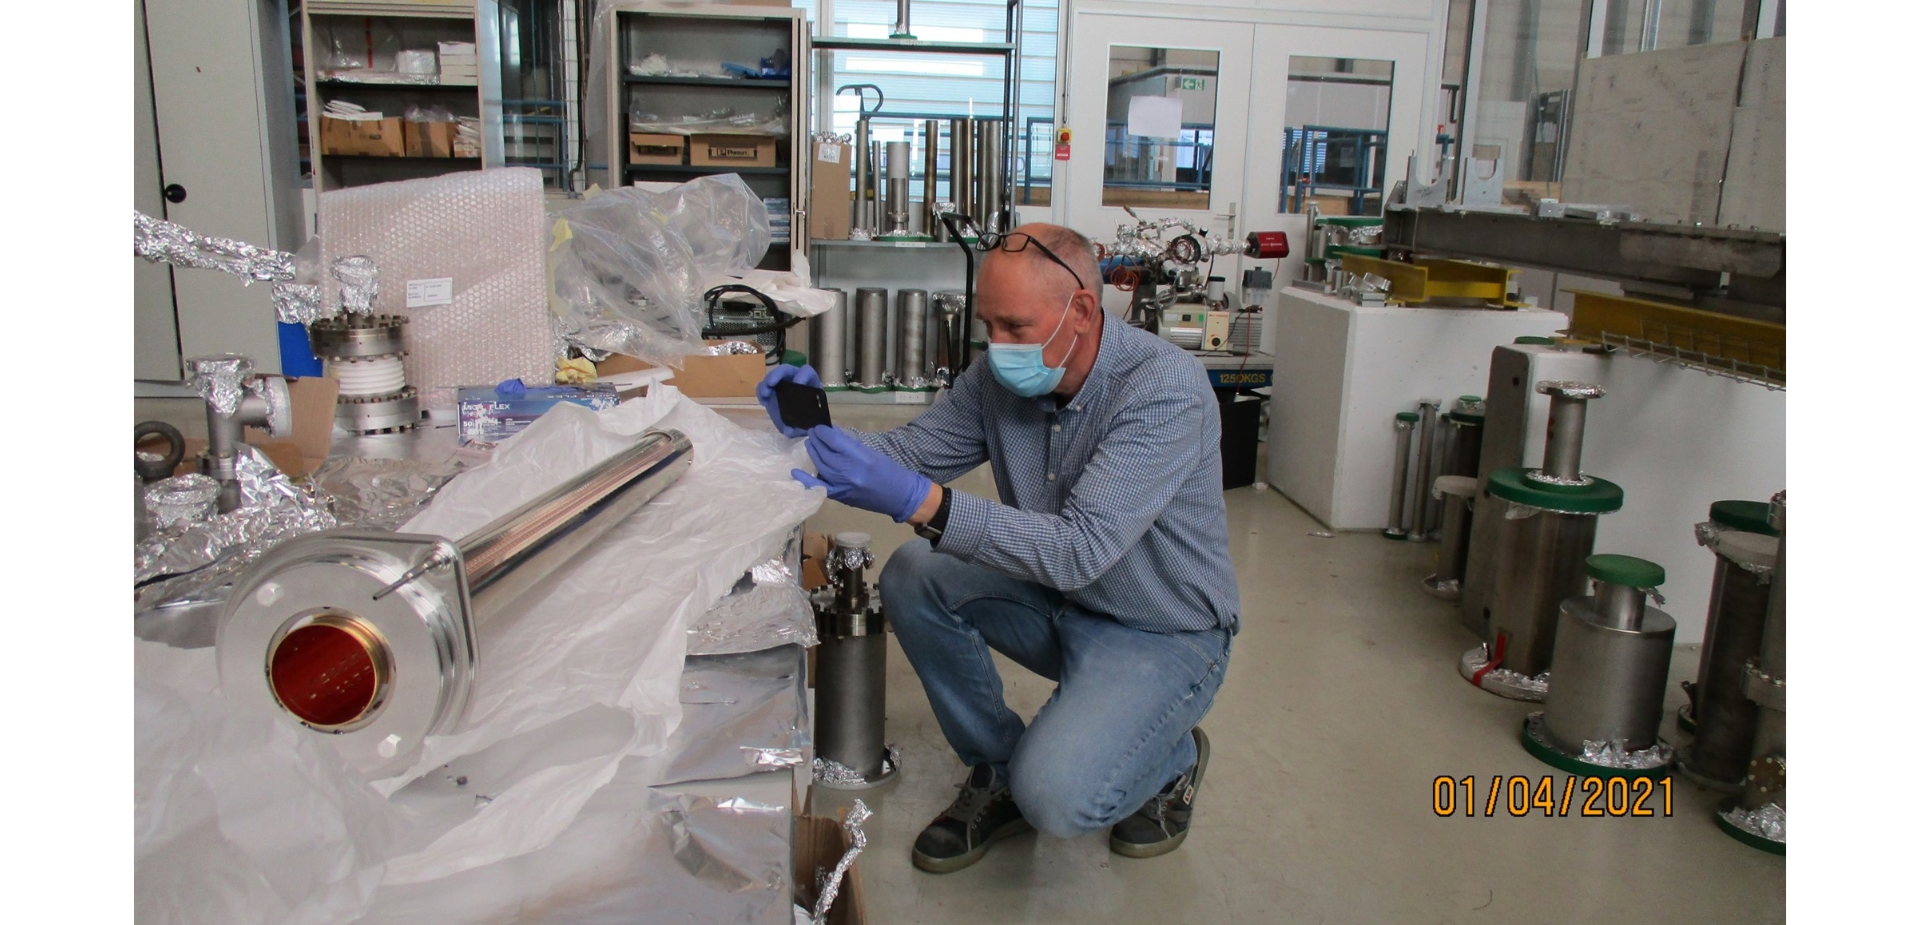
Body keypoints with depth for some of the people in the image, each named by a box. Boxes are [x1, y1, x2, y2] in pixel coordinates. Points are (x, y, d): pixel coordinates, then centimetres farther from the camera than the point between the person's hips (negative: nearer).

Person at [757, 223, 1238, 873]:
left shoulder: (1166, 389, -28)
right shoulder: (1000, 375, -7)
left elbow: (1079, 550, -36)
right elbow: (909, 453, -1)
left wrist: (920, 501, -45)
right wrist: (818, 429, -22)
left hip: (1164, 634, -6)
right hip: (1062, 603, 7)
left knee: (1056, 798, -26)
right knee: (911, 578, -12)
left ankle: (1173, 757, 9)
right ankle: (999, 770, 6)